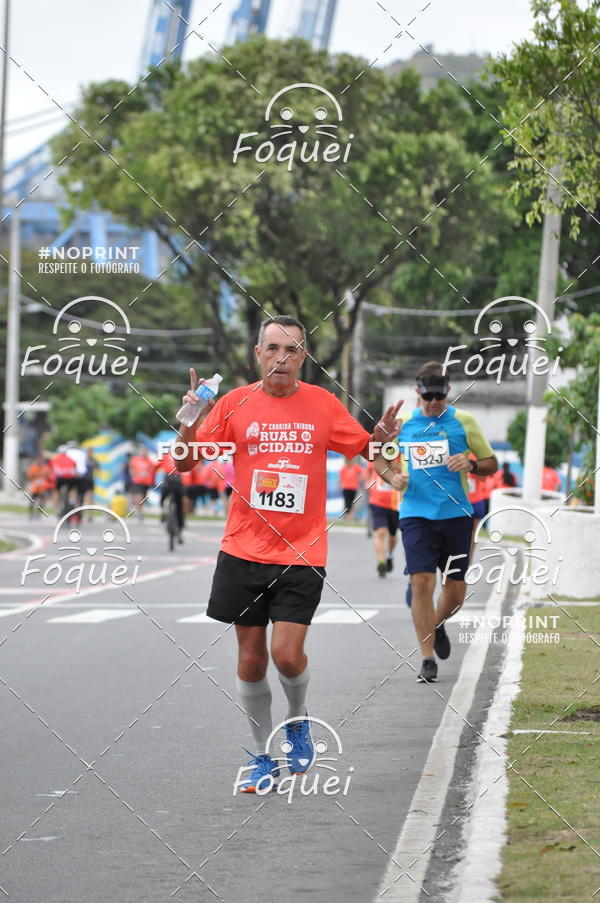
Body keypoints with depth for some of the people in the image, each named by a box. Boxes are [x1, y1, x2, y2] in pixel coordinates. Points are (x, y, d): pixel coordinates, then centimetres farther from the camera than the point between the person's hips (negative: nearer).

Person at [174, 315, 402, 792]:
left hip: (302, 553, -1)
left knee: (287, 653, -12)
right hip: (243, 551, 1)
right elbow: (185, 462, 5)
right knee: (251, 656, 5)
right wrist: (190, 421, -14)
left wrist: (381, 438, -11)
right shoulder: (235, 403, 2)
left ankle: (298, 720, 19)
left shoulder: (323, 404, 2)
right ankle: (264, 756, 21)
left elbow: (365, 452, 11)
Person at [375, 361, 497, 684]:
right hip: (416, 514, 0)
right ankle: (427, 659, -4)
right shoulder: (403, 423, 7)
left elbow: (491, 463, 8)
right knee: (421, 582, -12)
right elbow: (379, 456, 21)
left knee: (456, 589, 4)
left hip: (456, 514, 0)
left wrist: (470, 465, -14)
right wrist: (392, 477, -1)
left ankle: (437, 626, 38)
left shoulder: (462, 421, 4)